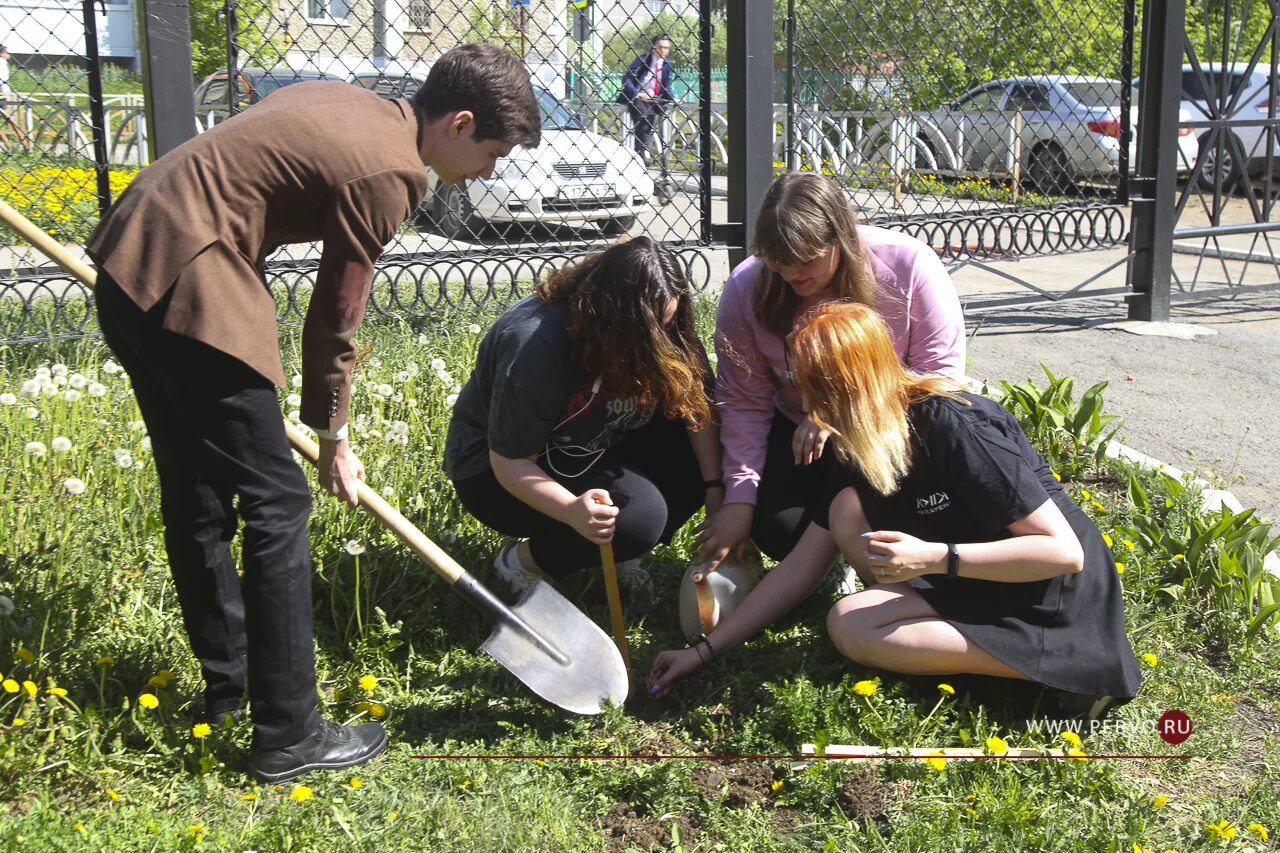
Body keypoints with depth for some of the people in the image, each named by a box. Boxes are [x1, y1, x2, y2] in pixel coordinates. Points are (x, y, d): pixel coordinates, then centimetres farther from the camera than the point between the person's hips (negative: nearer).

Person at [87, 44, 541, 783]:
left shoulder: (345, 105, 14)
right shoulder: (389, 171, -13)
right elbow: (335, 317, -7)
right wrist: (335, 440, 7)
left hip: (130, 262, 10)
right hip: (190, 290, -10)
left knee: (197, 498, 19)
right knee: (278, 507, -3)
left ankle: (229, 681, 35)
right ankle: (289, 737, 4)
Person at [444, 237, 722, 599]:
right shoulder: (534, 346, -33)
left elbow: (698, 403, -9)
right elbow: (510, 463, -28)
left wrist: (716, 488, -18)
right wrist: (572, 511, -45)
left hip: (592, 450, 7)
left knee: (698, 457, -15)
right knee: (638, 514, -30)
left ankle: (620, 554, 1)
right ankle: (523, 561, -6)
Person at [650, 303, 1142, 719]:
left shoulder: (955, 427, -23)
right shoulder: (860, 450, 1)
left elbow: (1064, 551, -23)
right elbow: (802, 567, 6)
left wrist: (934, 558, -31)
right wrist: (706, 651, 3)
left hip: (1061, 605, -8)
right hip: (976, 588, 8)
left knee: (850, 627, -20)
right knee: (848, 511, -6)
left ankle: (1058, 667, -15)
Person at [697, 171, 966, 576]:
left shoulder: (908, 265, -24)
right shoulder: (746, 289, -17)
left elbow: (942, 371, -21)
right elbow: (744, 403, -12)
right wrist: (740, 498, -19)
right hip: (800, 429, 3)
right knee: (779, 532, -18)